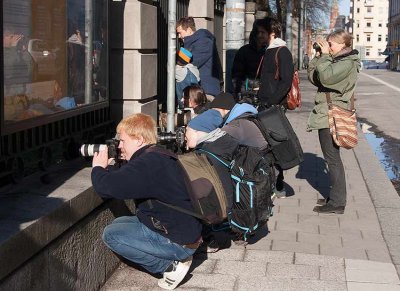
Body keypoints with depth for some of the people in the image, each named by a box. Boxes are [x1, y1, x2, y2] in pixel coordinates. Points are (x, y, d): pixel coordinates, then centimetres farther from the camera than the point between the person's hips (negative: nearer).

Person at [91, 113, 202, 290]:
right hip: (187, 231, 10)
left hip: (180, 242, -10)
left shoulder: (148, 164, -24)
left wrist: (98, 168, -6)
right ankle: (176, 258, 10)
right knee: (119, 223, 18)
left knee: (111, 235, -6)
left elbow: (107, 187, -28)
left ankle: (170, 266, -3)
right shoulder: (160, 156, 8)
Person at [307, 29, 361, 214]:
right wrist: (319, 57, 4)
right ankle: (336, 197, 25)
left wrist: (325, 55, -16)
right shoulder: (336, 61, 16)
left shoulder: (348, 63, -13)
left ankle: (337, 203, -2)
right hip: (326, 115, 10)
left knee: (332, 158, -7)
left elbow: (326, 76, -29)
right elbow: (313, 77, 14)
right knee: (332, 158, 15)